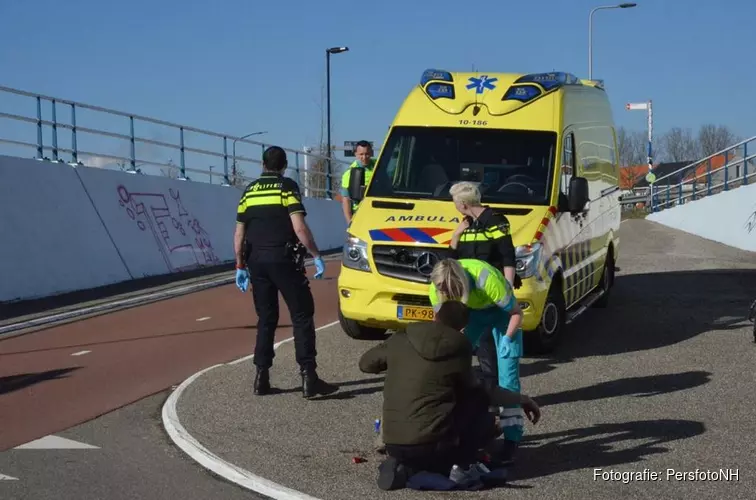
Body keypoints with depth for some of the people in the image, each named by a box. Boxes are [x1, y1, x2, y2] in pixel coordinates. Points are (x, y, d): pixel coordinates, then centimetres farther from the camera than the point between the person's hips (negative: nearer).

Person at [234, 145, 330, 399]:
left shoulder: (249, 191, 13)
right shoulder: (287, 187, -2)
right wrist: (316, 256, -6)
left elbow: (239, 234, 13)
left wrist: (240, 266, 20)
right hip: (283, 259, -5)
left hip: (256, 261, 5)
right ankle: (308, 375, -8)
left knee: (266, 319, 13)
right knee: (302, 316, 0)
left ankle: (262, 376, 10)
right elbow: (299, 228, -13)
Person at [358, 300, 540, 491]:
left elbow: (366, 363, 19)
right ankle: (439, 469, 3)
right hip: (432, 444, -3)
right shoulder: (458, 350, -3)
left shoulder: (400, 339, 4)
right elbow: (475, 393, 11)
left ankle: (404, 466, 6)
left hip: (393, 444, 4)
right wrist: (520, 399, 23)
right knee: (484, 420, 19)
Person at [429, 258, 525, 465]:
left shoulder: (487, 280, -40)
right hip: (472, 312, 4)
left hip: (502, 311, -4)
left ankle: (511, 438, -8)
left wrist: (507, 339, -34)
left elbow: (516, 312, -24)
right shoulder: (437, 287, -26)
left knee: (507, 376, -13)